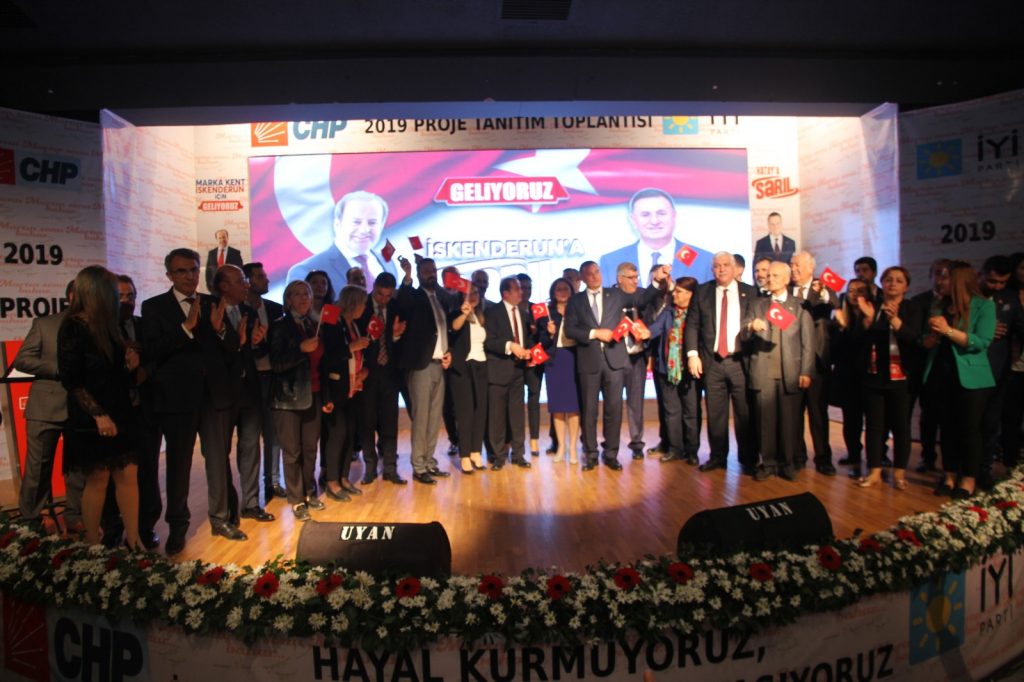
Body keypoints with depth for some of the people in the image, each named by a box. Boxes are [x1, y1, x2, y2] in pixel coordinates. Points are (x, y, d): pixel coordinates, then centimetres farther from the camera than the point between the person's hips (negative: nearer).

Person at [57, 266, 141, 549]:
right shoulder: (73, 327, -10)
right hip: (90, 420, -6)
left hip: (120, 415, 6)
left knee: (128, 476, 4)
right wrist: (98, 414, -19)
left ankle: (133, 541, 11)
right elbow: (71, 379, -15)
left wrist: (130, 365, -1)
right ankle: (93, 548, 16)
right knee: (97, 481, 2)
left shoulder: (109, 325, 12)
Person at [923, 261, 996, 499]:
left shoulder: (984, 306, -3)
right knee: (947, 427, 9)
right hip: (942, 376, 5)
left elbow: (981, 342, -15)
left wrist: (948, 330, -20)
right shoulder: (942, 305, 10)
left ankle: (968, 479, 11)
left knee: (969, 428, 1)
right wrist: (934, 332, -14)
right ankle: (950, 475, 18)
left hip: (971, 378, -4)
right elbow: (927, 343, 7)